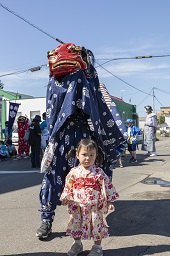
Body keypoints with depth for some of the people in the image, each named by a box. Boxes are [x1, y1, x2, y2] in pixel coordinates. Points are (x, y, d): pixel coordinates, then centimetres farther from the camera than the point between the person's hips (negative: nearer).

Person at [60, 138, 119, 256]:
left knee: (96, 224, 6)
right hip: (77, 206, 3)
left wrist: (109, 201, -5)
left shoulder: (98, 172, -9)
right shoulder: (74, 172, -2)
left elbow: (107, 186, -5)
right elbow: (68, 186, 10)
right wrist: (65, 198, 10)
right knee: (76, 224, 14)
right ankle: (77, 244, 38)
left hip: (94, 206, -2)